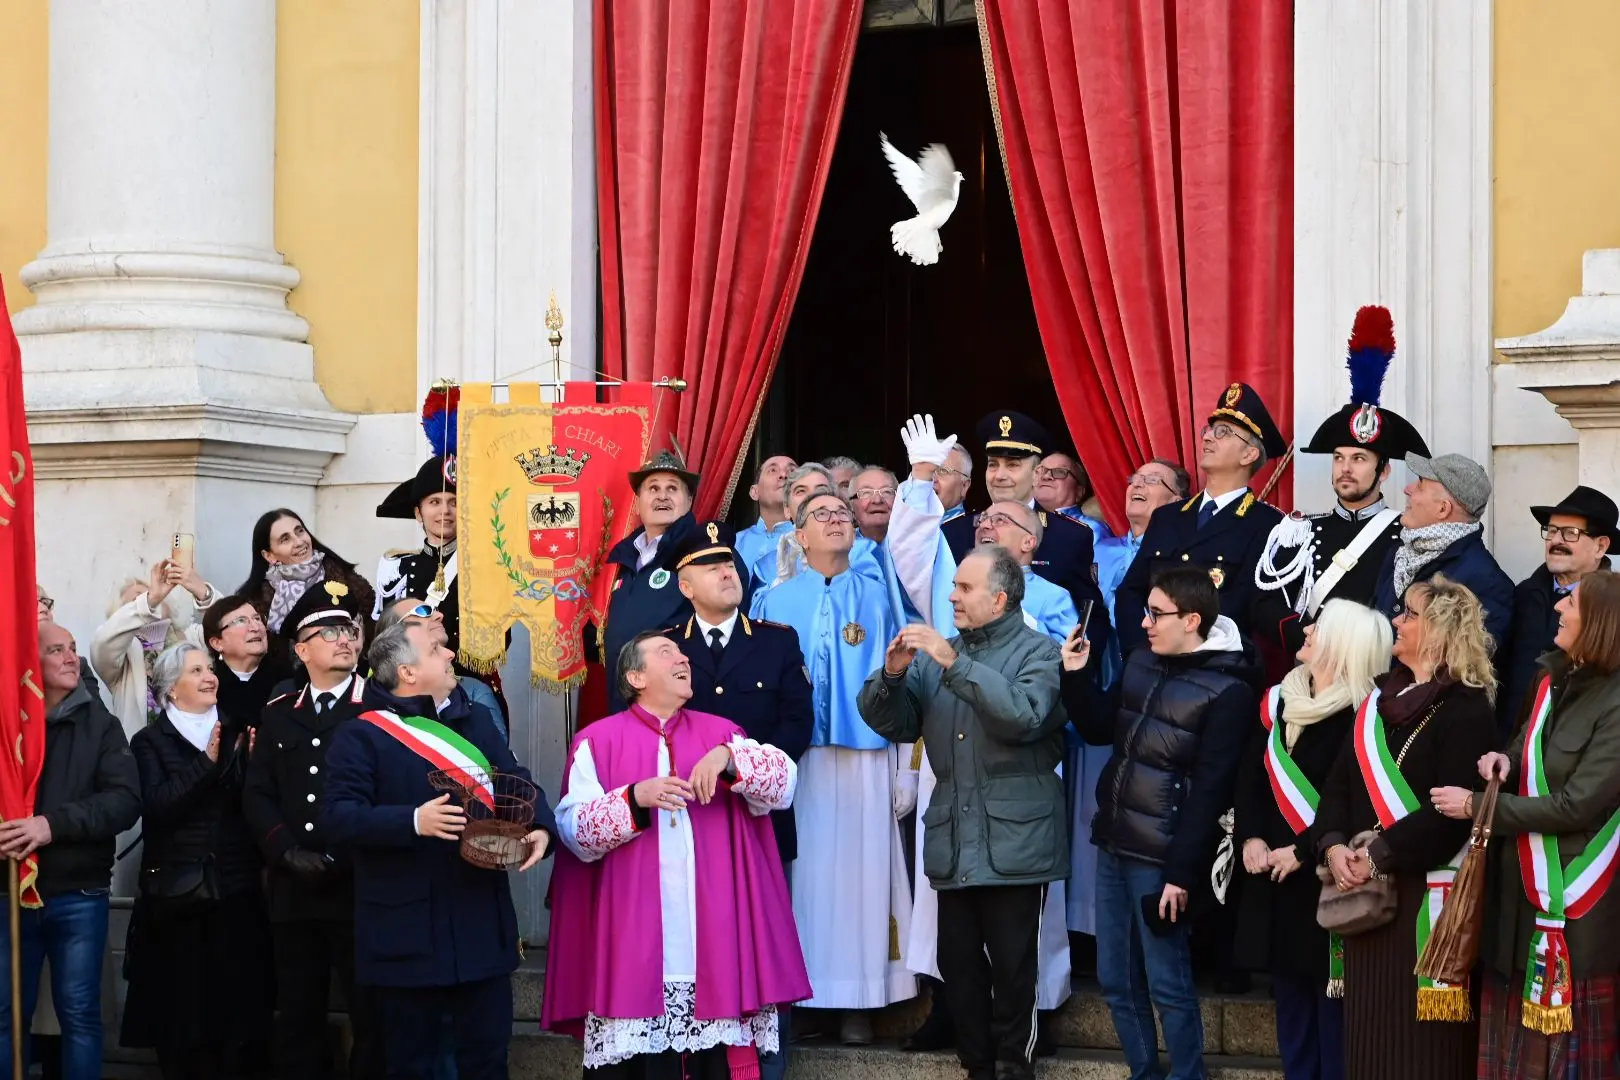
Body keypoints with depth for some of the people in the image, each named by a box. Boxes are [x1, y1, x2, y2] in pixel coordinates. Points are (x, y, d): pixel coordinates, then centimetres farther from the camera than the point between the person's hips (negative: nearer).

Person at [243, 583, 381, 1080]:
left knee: (372, 1018, 0)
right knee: (296, 1018, 9)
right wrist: (288, 853, -6)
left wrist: (342, 857, -14)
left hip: (361, 888, -4)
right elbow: (257, 794, 9)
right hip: (294, 891, 5)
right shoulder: (278, 715, 15)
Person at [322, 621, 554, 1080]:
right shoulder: (360, 735, -4)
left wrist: (540, 827, -13)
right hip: (406, 932, -5)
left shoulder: (476, 721, 14)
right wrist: (412, 822, -26)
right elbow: (337, 817, -14)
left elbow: (519, 783, 9)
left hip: (482, 926, 5)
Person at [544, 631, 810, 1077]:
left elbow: (782, 785, 0)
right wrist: (634, 798, -17)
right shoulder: (598, 742, 6)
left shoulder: (721, 734, 14)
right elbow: (574, 831, -3)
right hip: (633, 944, -2)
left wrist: (728, 758, -15)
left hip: (713, 937, 2)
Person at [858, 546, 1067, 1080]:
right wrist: (892, 675, -9)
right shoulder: (937, 653, 17)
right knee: (958, 961, 7)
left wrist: (955, 663, -22)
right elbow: (891, 722, 11)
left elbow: (1025, 716, -21)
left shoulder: (1040, 653, -1)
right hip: (953, 840, 5)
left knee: (1012, 965, 0)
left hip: (1013, 840, -5)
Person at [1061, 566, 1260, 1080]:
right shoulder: (1141, 662, 7)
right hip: (1114, 845, 7)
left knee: (1168, 985, -1)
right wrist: (1076, 675, 2)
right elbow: (1101, 730, 18)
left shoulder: (1228, 691, -13)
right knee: (1116, 980, 13)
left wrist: (1181, 872, -16)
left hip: (1160, 857, -7)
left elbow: (1208, 791, -15)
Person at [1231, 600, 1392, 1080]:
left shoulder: (1364, 714, -13)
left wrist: (1303, 851, -18)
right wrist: (1250, 837, -7)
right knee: (1290, 1001, 14)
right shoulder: (1277, 701, 10)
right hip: (1275, 878, 7)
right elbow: (1251, 776, 8)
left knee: (1331, 1004, -1)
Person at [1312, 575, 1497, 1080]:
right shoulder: (1381, 699, 15)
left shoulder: (1467, 710, -8)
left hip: (1424, 891, -7)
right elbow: (1341, 781, 10)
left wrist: (1379, 856, -19)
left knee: (1419, 1039, -4)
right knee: (1370, 1027, 10)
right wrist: (1333, 845, -7)